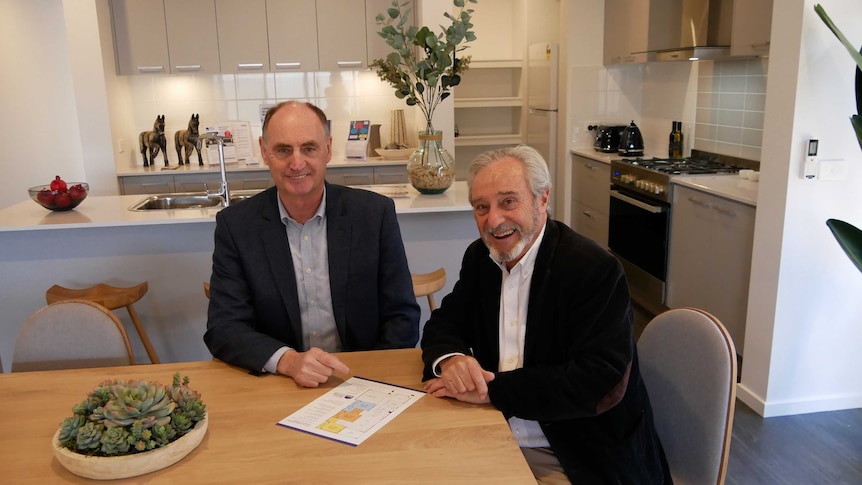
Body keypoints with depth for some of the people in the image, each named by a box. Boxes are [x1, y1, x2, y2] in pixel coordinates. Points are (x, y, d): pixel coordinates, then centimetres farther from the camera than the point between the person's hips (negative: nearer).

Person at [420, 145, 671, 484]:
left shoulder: (595, 269, -19)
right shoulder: (480, 257, 3)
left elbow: (601, 381, -25)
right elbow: (443, 324, 5)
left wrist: (491, 389, -27)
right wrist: (450, 358, -19)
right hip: (496, 440, 6)